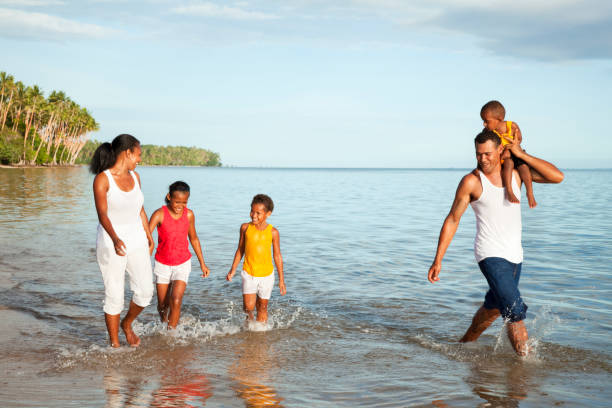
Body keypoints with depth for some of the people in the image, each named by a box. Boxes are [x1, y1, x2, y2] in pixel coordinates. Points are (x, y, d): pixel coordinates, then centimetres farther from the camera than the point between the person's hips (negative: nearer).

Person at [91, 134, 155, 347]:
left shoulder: (134, 176, 6)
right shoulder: (102, 179, -13)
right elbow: (102, 213, -23)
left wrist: (149, 237, 23)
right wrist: (115, 238, -39)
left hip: (136, 241, 6)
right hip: (111, 243, -5)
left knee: (145, 291, 0)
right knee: (114, 296, 0)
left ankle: (127, 324, 29)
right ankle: (115, 344, 15)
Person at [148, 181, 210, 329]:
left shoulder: (189, 215, -6)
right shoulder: (160, 214, -16)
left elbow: (194, 239, 9)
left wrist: (202, 264, 14)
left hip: (183, 264, 0)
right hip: (163, 265, 0)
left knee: (176, 301, -17)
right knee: (162, 305, 11)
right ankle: (164, 324, 40)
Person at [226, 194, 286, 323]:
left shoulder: (273, 232, -8)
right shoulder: (245, 227, -4)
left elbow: (277, 256, 0)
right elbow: (240, 250, 8)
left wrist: (281, 280, 1)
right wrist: (233, 270, 5)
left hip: (266, 275, 0)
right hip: (248, 273, 0)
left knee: (262, 307, 8)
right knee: (248, 306, -9)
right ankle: (249, 319, 24)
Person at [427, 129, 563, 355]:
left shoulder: (516, 171, 3)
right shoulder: (471, 181, -9)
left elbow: (557, 177, -6)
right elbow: (452, 220, -5)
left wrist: (522, 155, -10)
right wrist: (438, 260, -8)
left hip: (515, 255, 6)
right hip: (491, 257, -6)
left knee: (493, 308, 21)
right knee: (515, 312, -17)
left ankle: (464, 344, 40)